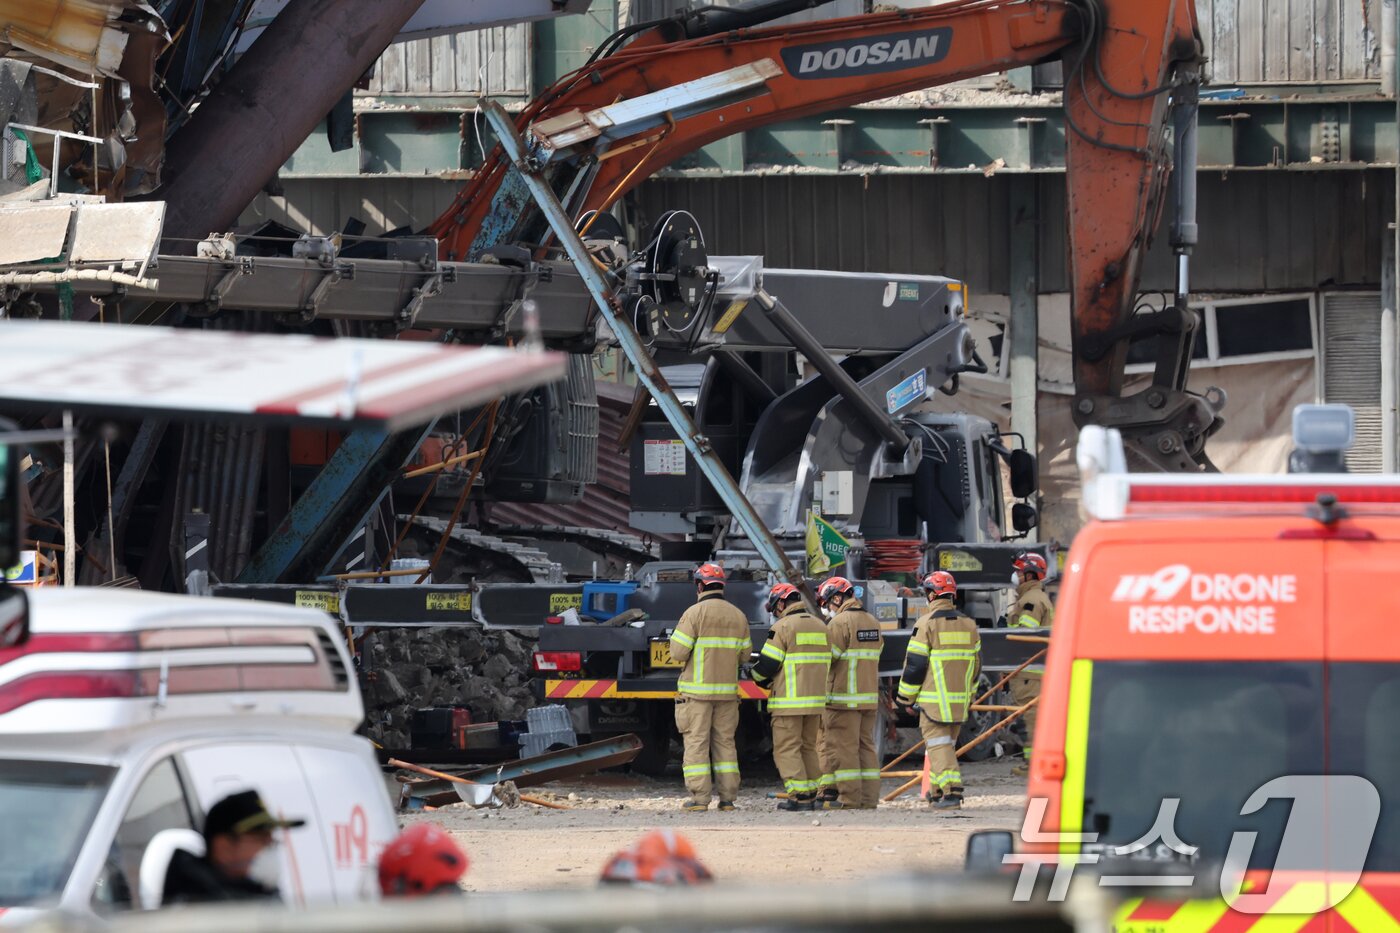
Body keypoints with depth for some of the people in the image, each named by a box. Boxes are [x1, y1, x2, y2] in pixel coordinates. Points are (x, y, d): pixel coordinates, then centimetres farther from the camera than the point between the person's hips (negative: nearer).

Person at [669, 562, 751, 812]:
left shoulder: (694, 614, -10)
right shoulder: (738, 616, 6)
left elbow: (678, 653, -12)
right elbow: (744, 654, 10)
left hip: (697, 690, -5)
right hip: (727, 689, 5)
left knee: (697, 742, -3)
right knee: (725, 742, 10)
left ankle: (699, 798, -8)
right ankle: (728, 798, 8)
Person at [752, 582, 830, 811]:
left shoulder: (783, 626, -9)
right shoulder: (820, 626, 15)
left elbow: (767, 664, -10)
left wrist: (760, 679, 10)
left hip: (789, 700, -7)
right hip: (815, 698, 7)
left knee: (787, 749, -3)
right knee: (808, 747, 15)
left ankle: (799, 796, -10)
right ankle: (811, 795, 14)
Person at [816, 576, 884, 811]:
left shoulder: (840, 623, -11)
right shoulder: (873, 623, 14)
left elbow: (827, 657, -13)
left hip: (843, 697, -8)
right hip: (869, 695, 8)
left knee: (844, 747, -4)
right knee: (865, 745, 9)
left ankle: (850, 797, -5)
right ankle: (869, 797, 7)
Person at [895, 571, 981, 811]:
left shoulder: (926, 623, -10)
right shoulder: (968, 624, 10)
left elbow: (914, 664, -9)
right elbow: (976, 663, 17)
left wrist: (906, 697, 1)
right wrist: (968, 696, 26)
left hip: (934, 699, -6)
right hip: (960, 701, 6)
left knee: (938, 745, -7)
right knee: (947, 744, 18)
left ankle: (952, 792, -20)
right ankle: (937, 791, 25)